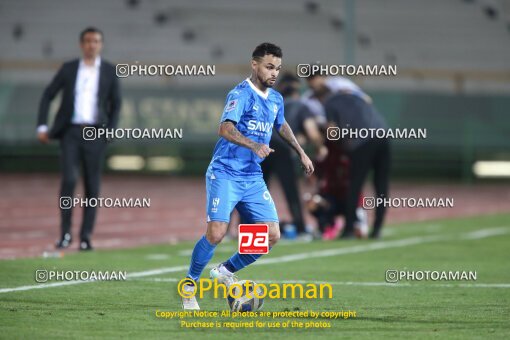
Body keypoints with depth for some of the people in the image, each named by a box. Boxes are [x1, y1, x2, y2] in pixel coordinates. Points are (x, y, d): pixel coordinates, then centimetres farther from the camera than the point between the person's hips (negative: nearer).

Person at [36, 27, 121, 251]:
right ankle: (65, 232, -6)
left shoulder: (109, 71, 6)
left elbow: (115, 104, 10)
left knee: (92, 185, 1)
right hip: (70, 131, -1)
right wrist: (42, 126, 1)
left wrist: (110, 131, -1)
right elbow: (48, 95, 9)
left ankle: (86, 236, 7)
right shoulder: (68, 69, 6)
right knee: (69, 179, -15)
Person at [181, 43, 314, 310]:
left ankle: (226, 271, 17)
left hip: (254, 179, 7)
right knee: (216, 233, -17)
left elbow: (281, 126, 33)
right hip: (225, 175, -7)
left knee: (272, 235, -4)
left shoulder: (276, 99, 10)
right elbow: (225, 129, -30)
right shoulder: (241, 94, -14)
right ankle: (189, 284, 5)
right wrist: (254, 145, -43)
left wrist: (301, 153, 37)